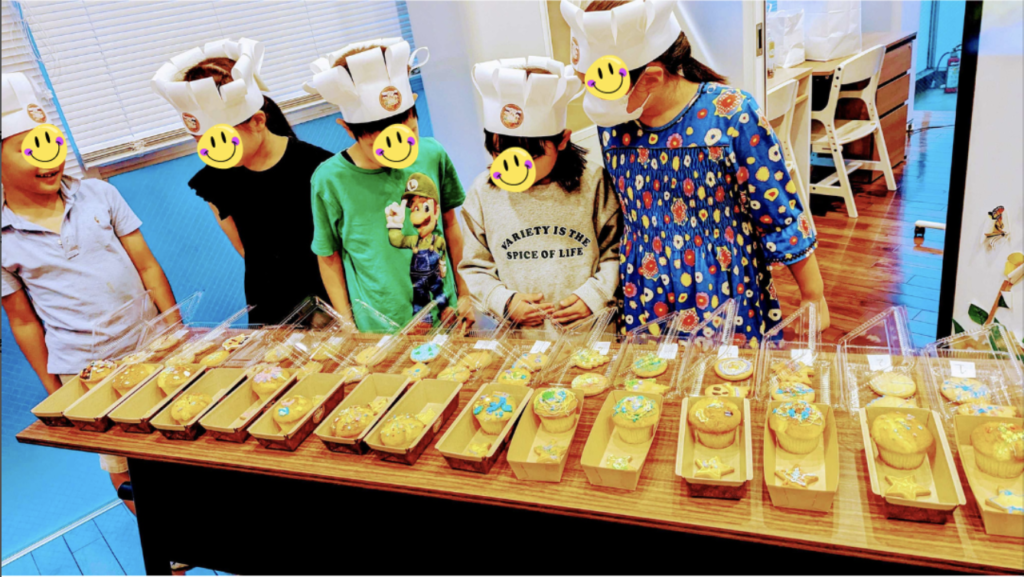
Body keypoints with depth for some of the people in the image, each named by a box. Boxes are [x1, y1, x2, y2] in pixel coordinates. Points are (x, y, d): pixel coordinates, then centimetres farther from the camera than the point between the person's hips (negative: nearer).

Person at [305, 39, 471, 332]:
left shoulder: (432, 155, -9)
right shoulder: (330, 181, -16)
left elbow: (449, 223, 4)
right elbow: (329, 258, -4)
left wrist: (465, 295, 11)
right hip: (378, 330, -2)